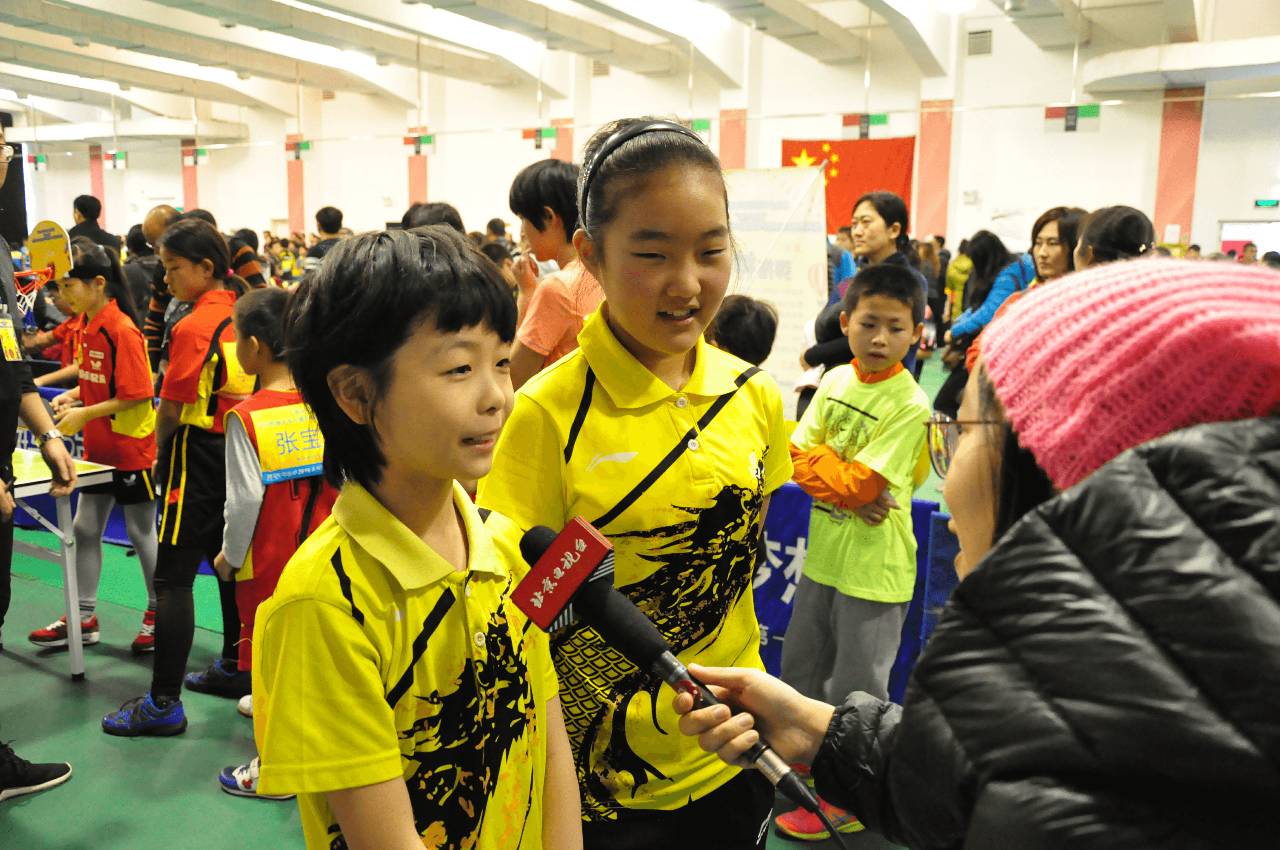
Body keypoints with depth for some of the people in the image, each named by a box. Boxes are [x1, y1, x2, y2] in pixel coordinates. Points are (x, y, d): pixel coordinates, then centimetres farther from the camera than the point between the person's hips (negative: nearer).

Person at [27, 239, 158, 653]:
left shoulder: (122, 330, -21)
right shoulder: (87, 324, 4)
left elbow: (137, 395, -22)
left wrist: (85, 414, -19)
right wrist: (71, 396, 0)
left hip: (131, 450, -8)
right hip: (98, 448, 9)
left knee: (141, 533, 5)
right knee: (85, 529, 13)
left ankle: (158, 613, 21)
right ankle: (83, 616, 25)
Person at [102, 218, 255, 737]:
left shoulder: (193, 327, -17)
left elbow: (170, 408, -15)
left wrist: (161, 451, 5)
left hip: (199, 459, -8)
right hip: (238, 455, 8)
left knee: (172, 578, -3)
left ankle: (164, 703, 2)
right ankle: (235, 669, 31)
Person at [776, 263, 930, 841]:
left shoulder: (909, 404, -18)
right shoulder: (836, 380, 2)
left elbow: (857, 484, -22)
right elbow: (797, 454, -1)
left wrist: (817, 458, -8)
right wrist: (844, 489, -16)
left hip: (874, 569, -6)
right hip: (823, 553, 7)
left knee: (856, 691, 8)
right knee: (801, 668, 22)